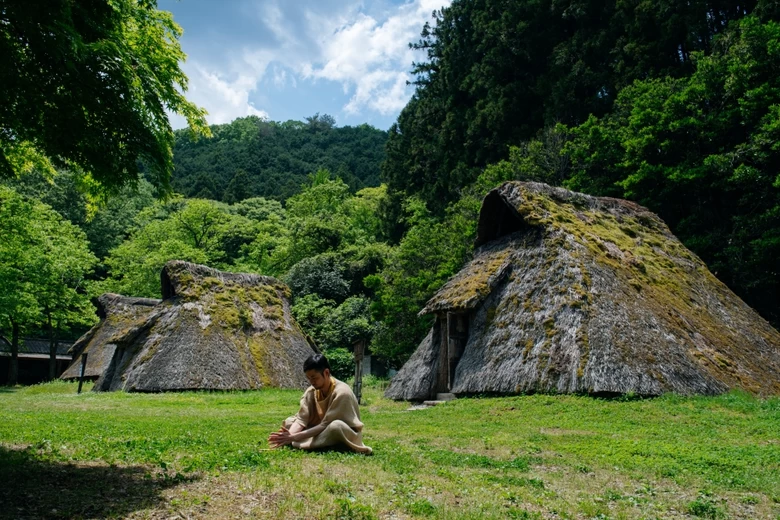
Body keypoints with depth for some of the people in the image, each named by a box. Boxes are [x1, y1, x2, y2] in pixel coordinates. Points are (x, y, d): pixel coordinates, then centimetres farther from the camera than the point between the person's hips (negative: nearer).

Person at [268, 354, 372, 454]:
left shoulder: (341, 392, -27)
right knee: (289, 421, -5)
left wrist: (295, 437, -33)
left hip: (346, 433, -6)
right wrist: (290, 435, -34)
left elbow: (325, 425, -29)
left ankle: (299, 443, -24)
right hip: (324, 431, 6)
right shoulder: (311, 391, -7)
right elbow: (301, 419, -13)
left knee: (336, 426, -39)